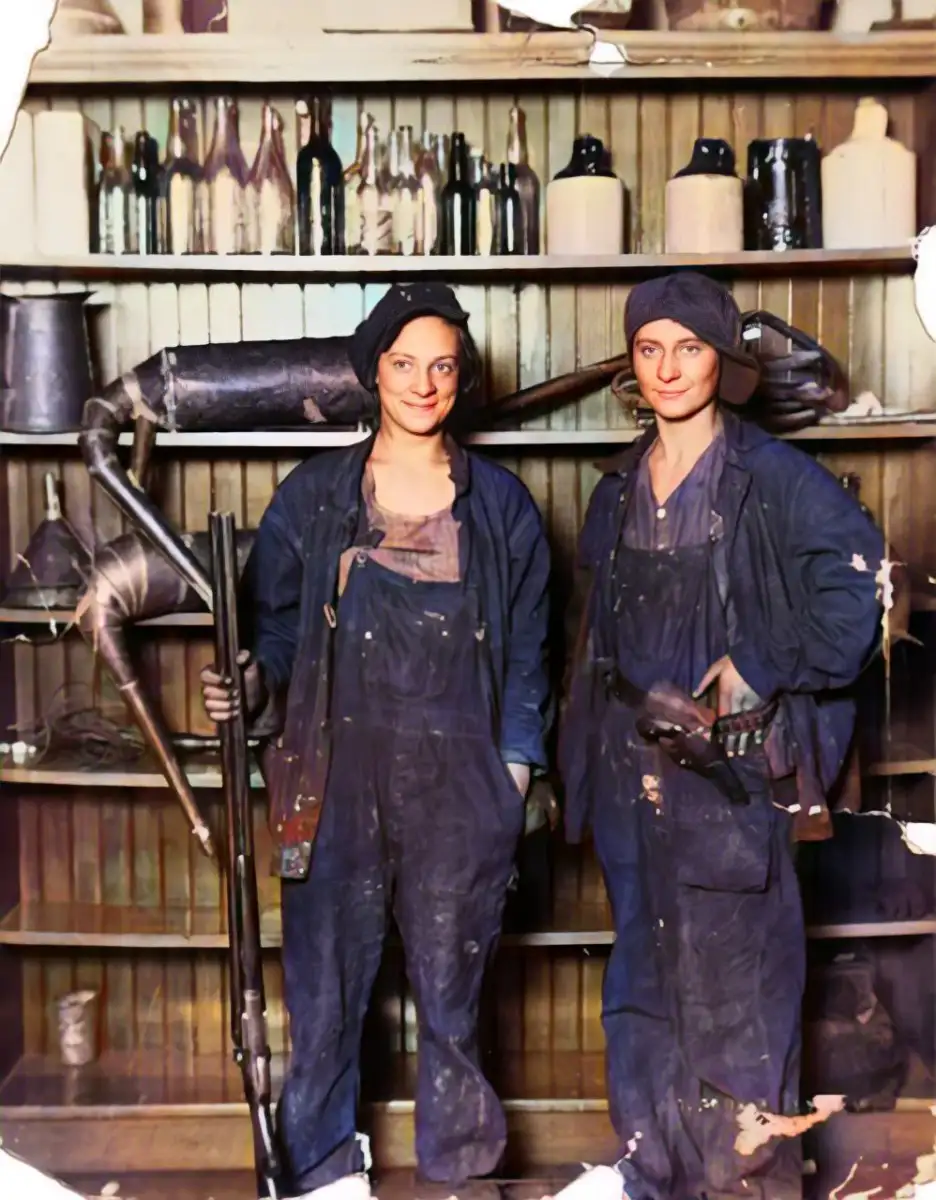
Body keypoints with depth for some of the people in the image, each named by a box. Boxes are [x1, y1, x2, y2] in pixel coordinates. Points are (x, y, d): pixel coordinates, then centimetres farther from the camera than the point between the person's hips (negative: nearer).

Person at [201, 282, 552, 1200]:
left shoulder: (500, 504, 7)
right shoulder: (313, 496, 5)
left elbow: (527, 652, 9)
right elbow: (273, 625, 6)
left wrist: (515, 771, 3)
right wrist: (251, 686, -14)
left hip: (460, 780, 0)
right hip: (341, 776, 0)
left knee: (450, 988, 8)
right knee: (325, 987, 5)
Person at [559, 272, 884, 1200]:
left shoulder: (775, 478, -8)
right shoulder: (618, 490, 10)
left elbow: (859, 590, -17)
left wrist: (761, 669, -15)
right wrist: (586, 757, 12)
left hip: (729, 767, -5)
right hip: (632, 766, 6)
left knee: (734, 983, 1)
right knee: (643, 976, 14)